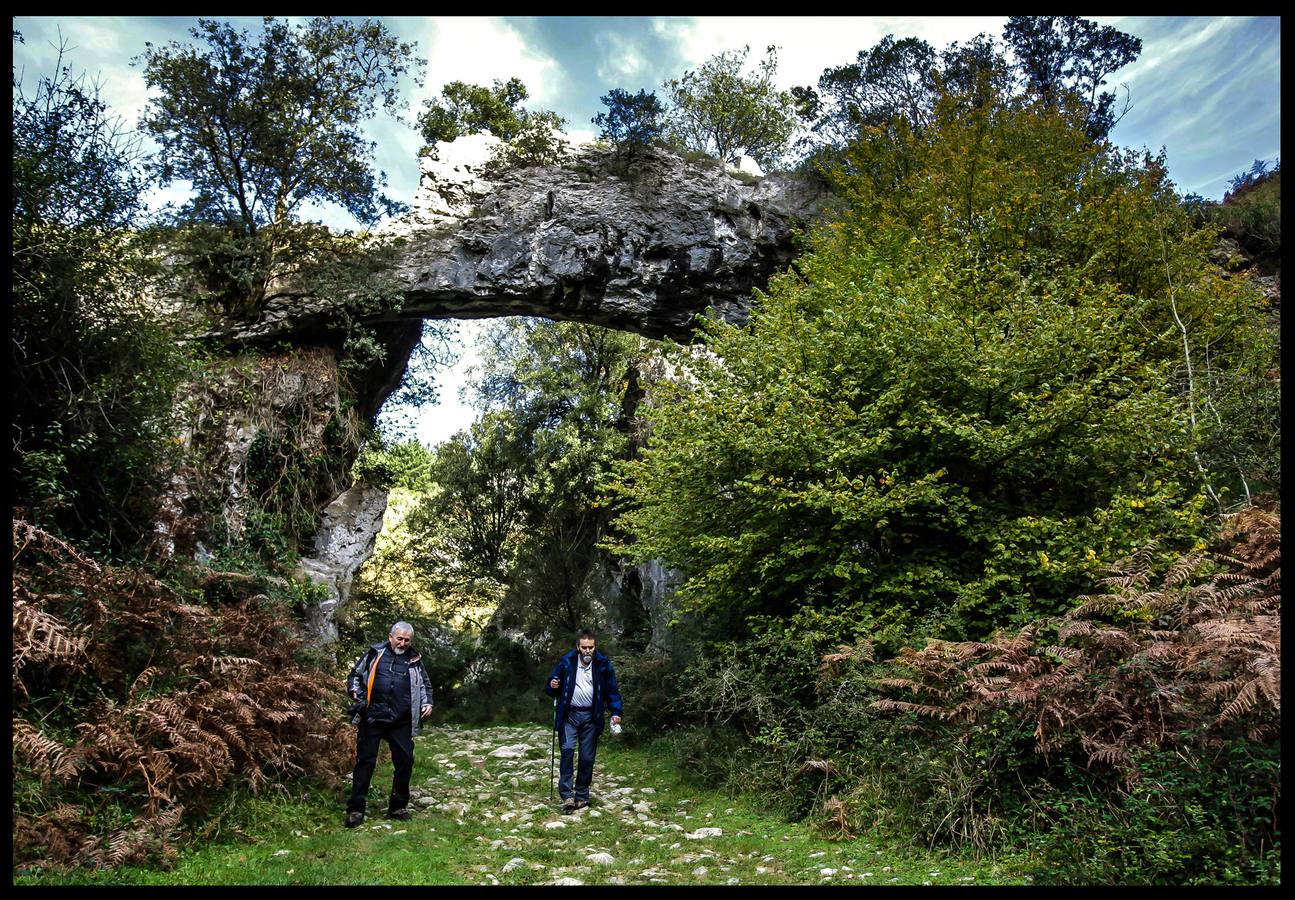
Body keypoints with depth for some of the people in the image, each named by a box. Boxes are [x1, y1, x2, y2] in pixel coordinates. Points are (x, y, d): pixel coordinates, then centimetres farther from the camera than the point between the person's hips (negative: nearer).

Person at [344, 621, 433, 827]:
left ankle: (398, 807, 17)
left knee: (405, 761, 3)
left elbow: (425, 685, 20)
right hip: (372, 718, -2)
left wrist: (427, 702, 4)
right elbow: (355, 675, 11)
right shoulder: (375, 653, 6)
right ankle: (355, 809, 6)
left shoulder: (414, 660, 12)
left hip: (401, 722, 3)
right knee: (365, 761, -1)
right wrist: (356, 694, -5)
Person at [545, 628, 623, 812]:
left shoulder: (603, 664, -2)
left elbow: (612, 691, 4)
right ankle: (567, 795, -13)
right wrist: (552, 687, -16)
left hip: (591, 717, 1)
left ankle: (582, 796, 17)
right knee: (568, 750, -15)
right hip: (569, 715, 0)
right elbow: (550, 689, 8)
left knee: (587, 757, 4)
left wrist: (616, 712, -9)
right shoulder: (566, 662, -2)